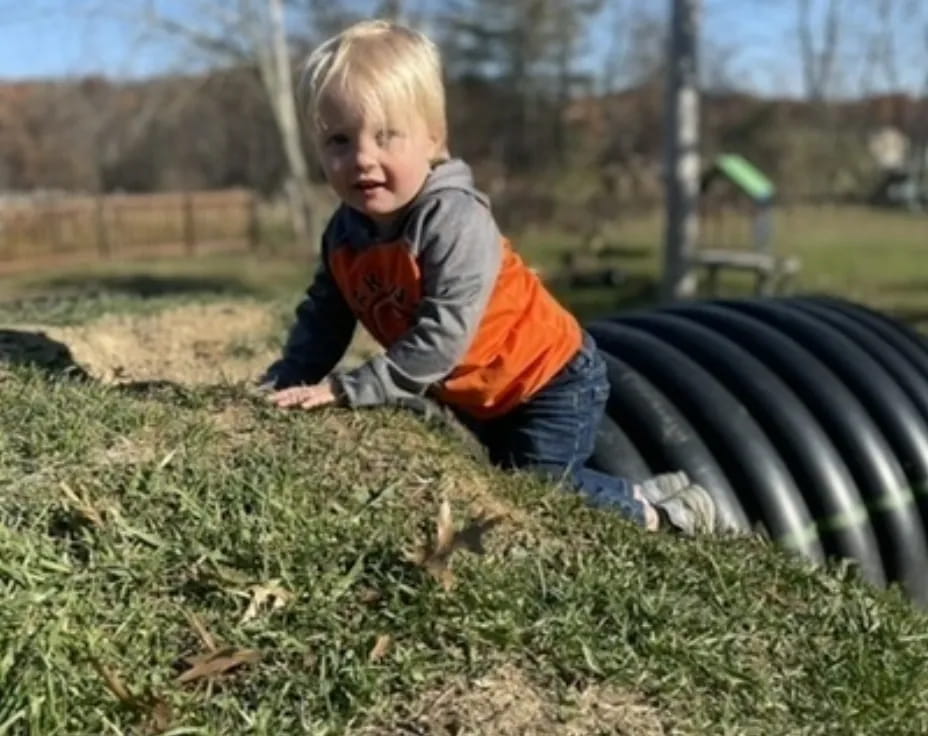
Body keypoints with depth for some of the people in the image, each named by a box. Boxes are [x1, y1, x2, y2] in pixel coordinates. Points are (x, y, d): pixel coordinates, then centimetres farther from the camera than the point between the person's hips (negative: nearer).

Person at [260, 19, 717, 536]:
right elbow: (322, 322, 1)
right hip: (471, 396, 8)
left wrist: (347, 390, -35)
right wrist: (283, 387, -13)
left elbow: (443, 337, -36)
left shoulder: (455, 220, -32)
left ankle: (651, 507, 12)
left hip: (548, 380, -8)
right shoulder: (345, 233, -7)